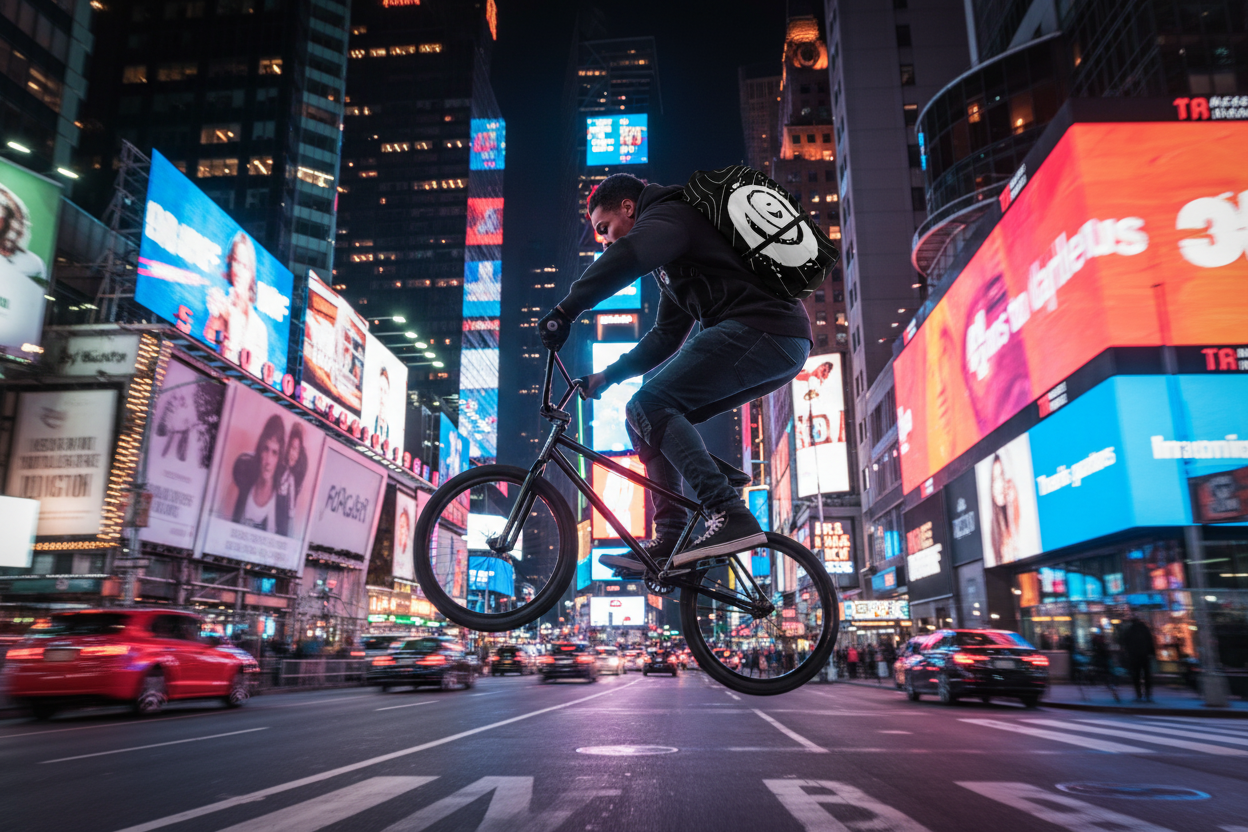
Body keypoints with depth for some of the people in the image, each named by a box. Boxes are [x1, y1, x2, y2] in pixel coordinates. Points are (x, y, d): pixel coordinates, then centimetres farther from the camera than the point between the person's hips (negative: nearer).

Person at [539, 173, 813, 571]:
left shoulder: (669, 216, -1)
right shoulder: (670, 265, 30)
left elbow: (625, 258, -23)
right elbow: (665, 336, 32)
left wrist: (564, 311, -22)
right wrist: (607, 376, 26)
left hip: (760, 329, -10)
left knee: (647, 407, -15)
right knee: (652, 418, 9)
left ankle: (731, 517, -20)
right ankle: (671, 541, 5)